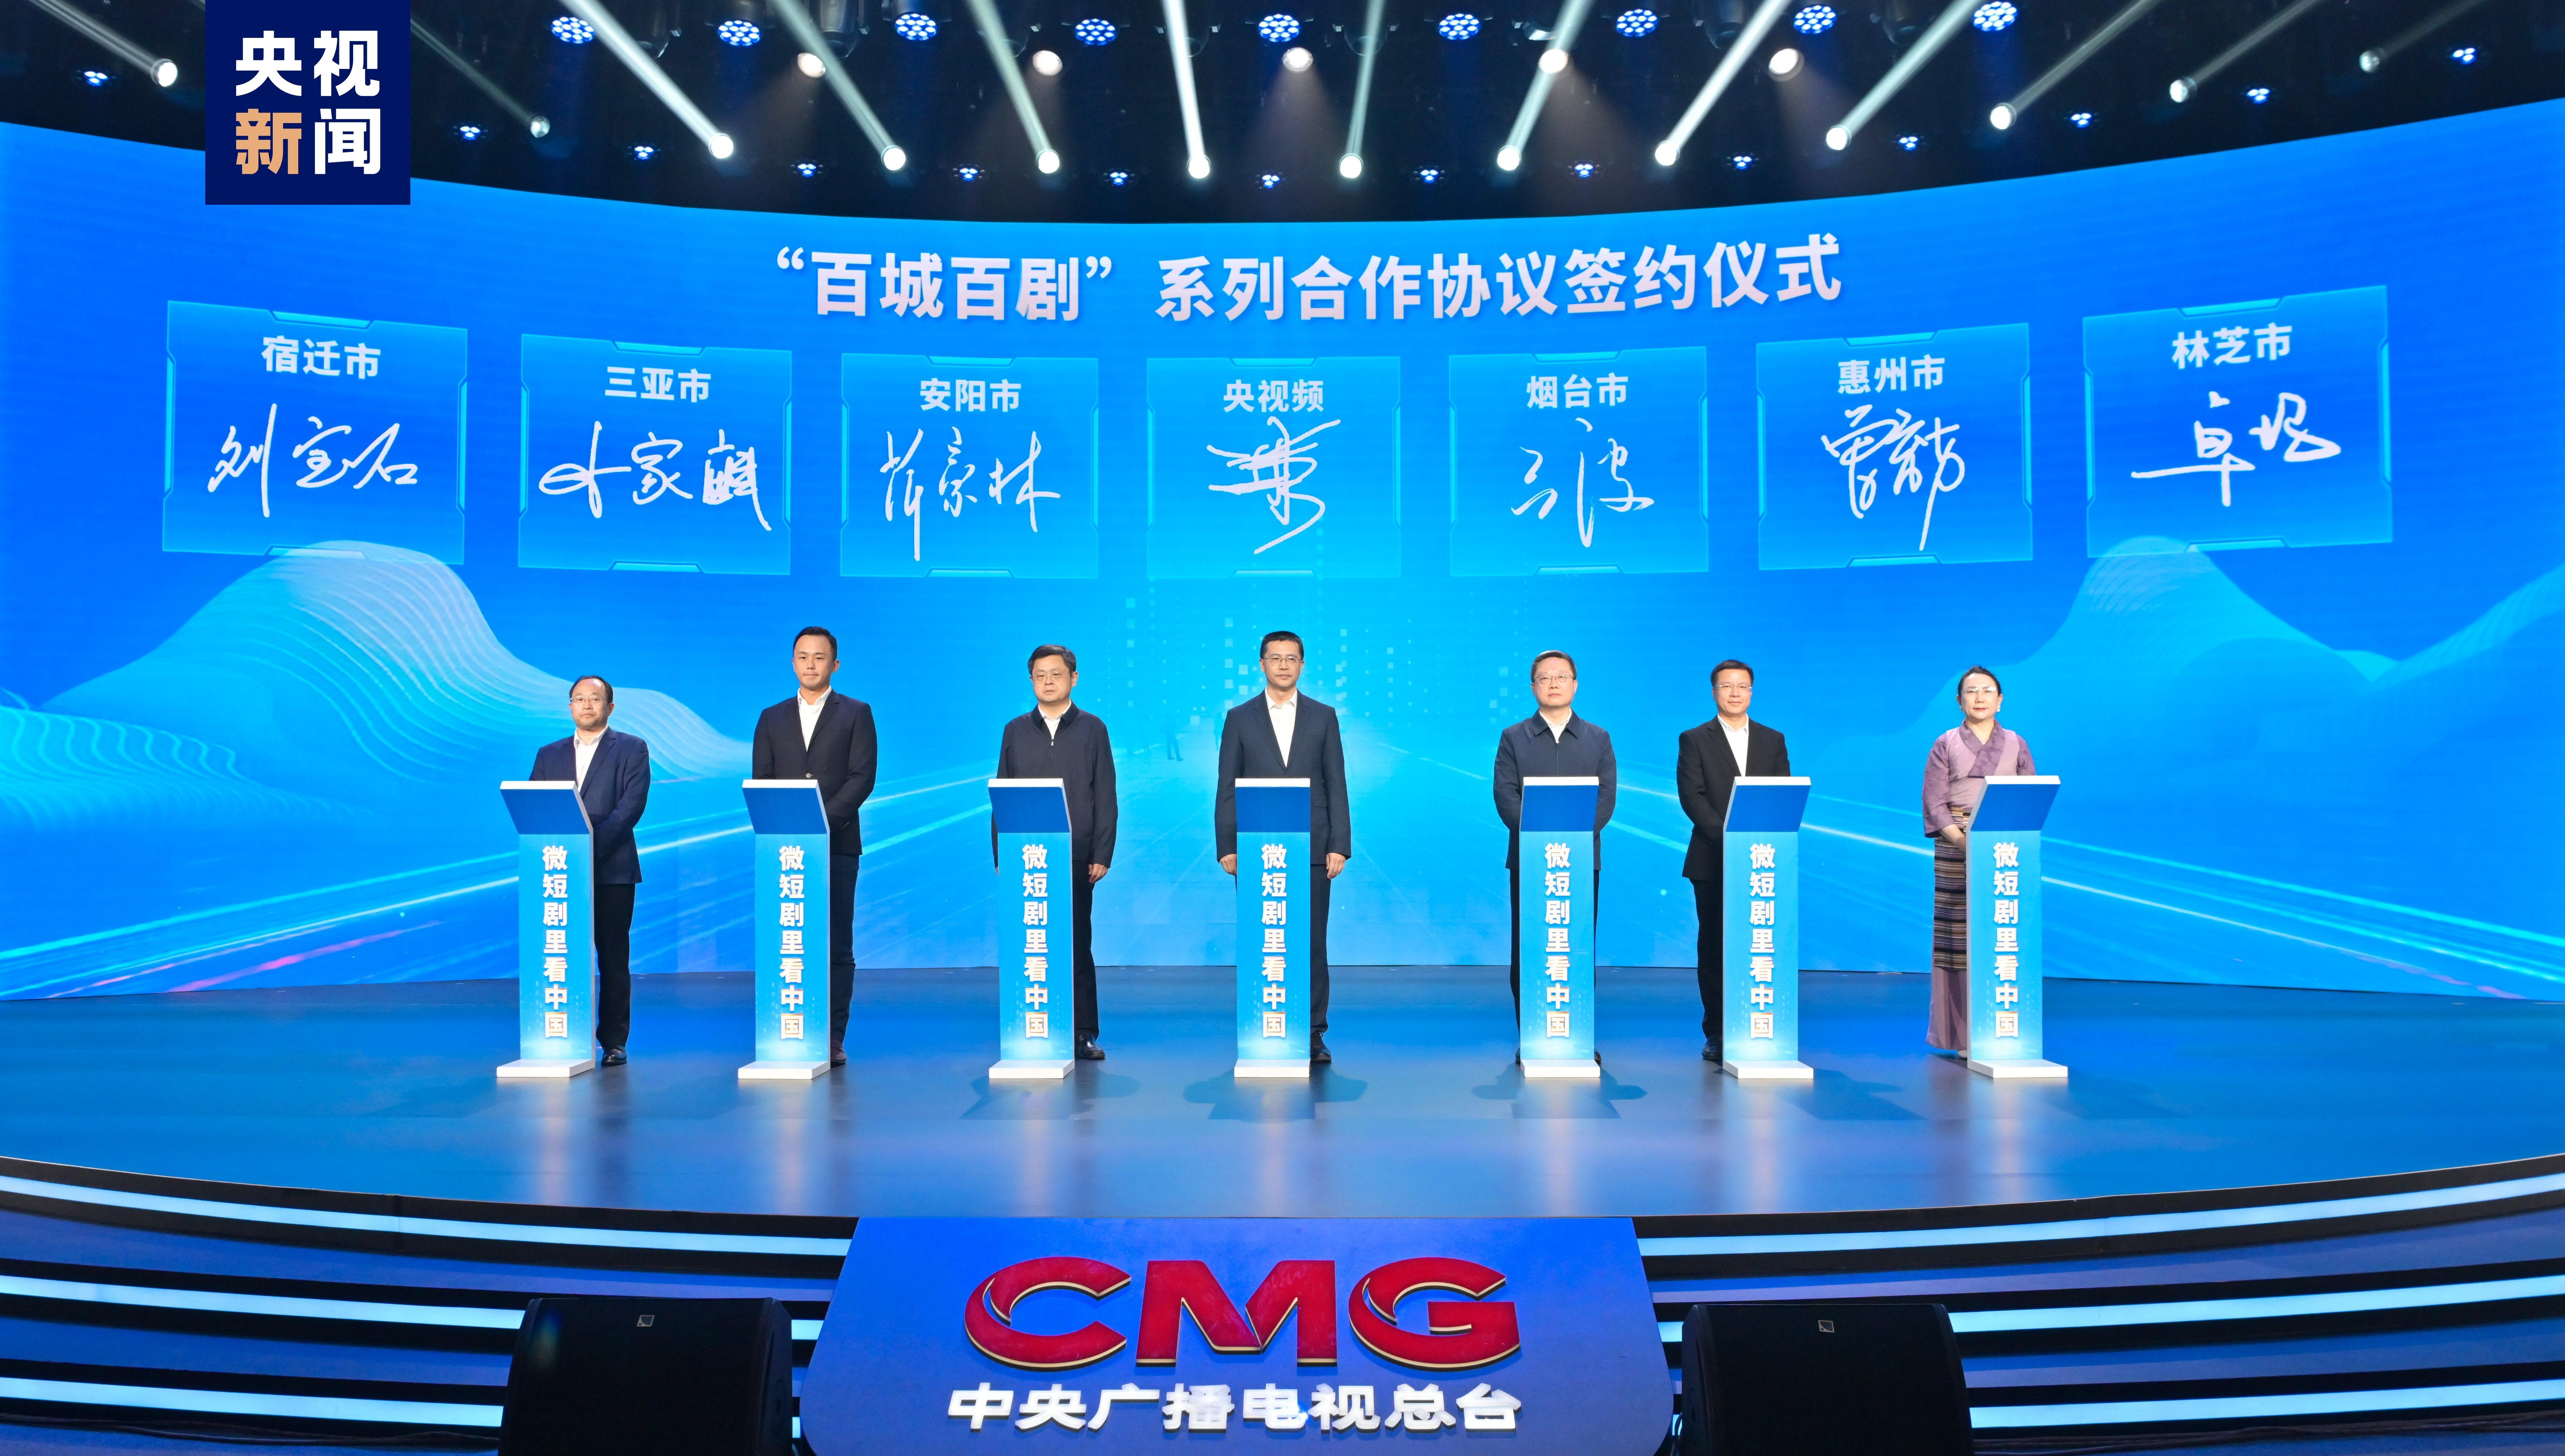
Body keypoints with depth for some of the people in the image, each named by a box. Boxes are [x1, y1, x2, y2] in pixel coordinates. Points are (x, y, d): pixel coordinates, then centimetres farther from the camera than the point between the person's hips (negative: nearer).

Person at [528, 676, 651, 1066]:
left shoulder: (632, 749, 5)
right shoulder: (549, 754, 17)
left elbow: (632, 805, -7)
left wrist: (592, 842, -19)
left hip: (612, 870, -3)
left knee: (613, 958, 0)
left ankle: (614, 1042, 6)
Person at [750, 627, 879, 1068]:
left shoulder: (856, 714, 7)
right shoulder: (772, 718, 15)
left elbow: (863, 777, -3)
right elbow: (760, 782, 9)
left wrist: (822, 822, -14)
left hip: (837, 845, -2)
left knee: (837, 945, -1)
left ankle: (833, 1039, 3)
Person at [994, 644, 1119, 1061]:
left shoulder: (1091, 728, 7)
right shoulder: (1015, 731, 11)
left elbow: (1105, 796, 3)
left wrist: (1102, 854, -4)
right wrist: (1002, 856, 3)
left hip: (1076, 857, -1)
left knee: (1078, 945, 1)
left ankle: (1083, 1034, 7)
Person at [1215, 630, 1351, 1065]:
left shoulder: (1323, 717, 8)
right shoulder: (1239, 718, 7)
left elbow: (1337, 786, 5)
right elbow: (1227, 789, 5)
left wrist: (1340, 846, -3)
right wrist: (1227, 848, -2)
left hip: (1311, 848, 0)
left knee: (1312, 941, 2)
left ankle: (1313, 1033, 9)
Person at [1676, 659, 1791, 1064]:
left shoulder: (1773, 740, 14)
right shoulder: (1694, 740, 5)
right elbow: (1692, 796, -5)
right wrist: (1726, 835, -17)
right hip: (1712, 860, -2)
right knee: (1713, 947, 2)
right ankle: (1717, 1034, 7)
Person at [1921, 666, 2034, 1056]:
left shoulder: (2016, 745, 12)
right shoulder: (1945, 745, 7)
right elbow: (1934, 802, 0)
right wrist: (1959, 837, -15)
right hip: (1956, 847, -1)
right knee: (1960, 934, -4)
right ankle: (1964, 1034, -1)